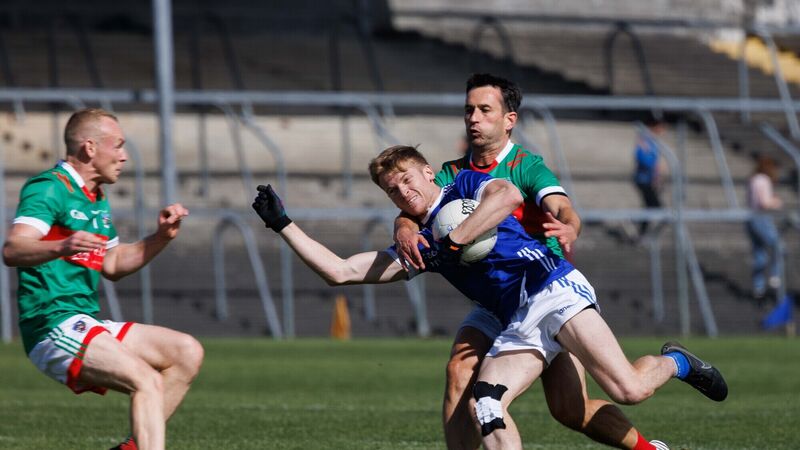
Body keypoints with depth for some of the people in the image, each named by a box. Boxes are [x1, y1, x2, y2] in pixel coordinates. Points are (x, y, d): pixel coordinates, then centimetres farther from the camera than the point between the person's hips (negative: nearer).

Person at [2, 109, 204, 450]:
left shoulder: (97, 199, 19)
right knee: (148, 382, -26)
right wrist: (60, 247, -45)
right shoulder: (50, 188, -11)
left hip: (86, 325, 10)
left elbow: (112, 266, 28)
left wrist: (161, 237, 14)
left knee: (187, 352, 6)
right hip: (54, 327, -10)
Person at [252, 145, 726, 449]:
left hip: (553, 287, -6)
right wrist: (284, 224, 17)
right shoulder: (416, 247, 23)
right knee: (486, 403, -23)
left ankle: (673, 362, 11)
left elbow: (509, 195, -15)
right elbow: (341, 271, 21)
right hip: (517, 328, 6)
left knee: (629, 389, -23)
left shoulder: (466, 185, 9)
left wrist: (454, 241, -14)